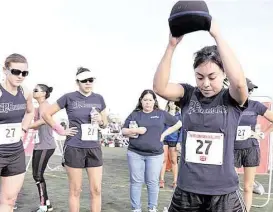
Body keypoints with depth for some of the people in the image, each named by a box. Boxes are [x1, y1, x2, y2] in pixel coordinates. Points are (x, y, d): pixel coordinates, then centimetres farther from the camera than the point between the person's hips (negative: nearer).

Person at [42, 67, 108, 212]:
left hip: (94, 148, 4)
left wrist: (100, 120, -5)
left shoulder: (99, 99, 6)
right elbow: (46, 114, 3)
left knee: (96, 190, 5)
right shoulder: (69, 98, -5)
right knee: (75, 191, 6)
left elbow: (105, 123, 17)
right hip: (74, 148, -3)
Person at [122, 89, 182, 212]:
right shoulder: (135, 114, 6)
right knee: (136, 182, 4)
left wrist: (164, 134, 2)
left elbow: (178, 124, 11)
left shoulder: (161, 114, 6)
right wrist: (135, 130, -13)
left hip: (155, 155, 0)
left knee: (152, 182, 5)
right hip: (135, 154, 0)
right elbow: (123, 131, 6)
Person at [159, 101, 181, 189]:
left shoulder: (179, 115, 3)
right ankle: (161, 180, 8)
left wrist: (179, 142, -7)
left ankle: (175, 181, 13)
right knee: (163, 160, 2)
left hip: (174, 140, -1)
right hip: (163, 139, 1)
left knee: (173, 161, 6)